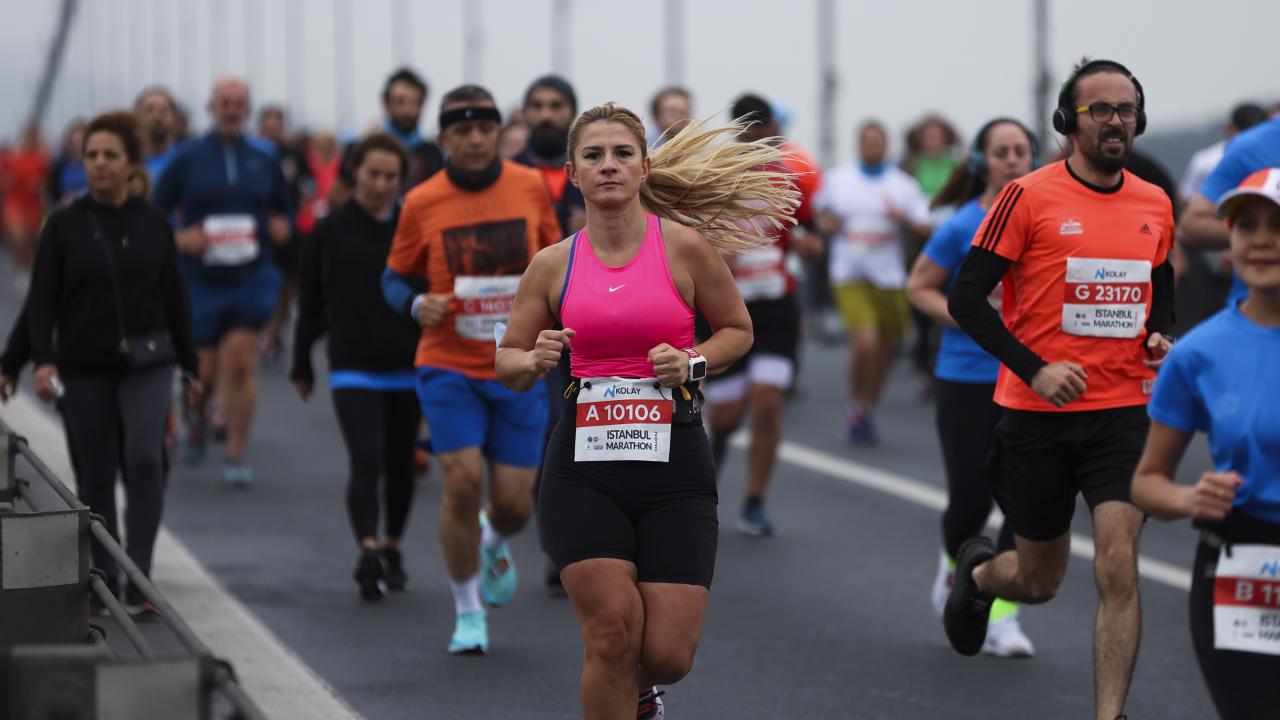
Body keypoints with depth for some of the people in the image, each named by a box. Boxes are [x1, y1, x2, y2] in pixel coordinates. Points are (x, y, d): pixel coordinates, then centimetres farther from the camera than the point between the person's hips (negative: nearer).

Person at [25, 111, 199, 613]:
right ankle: (103, 584, 15)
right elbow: (41, 299, -2)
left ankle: (138, 579, -14)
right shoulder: (64, 226, 0)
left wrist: (189, 365, 11)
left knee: (144, 458, -18)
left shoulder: (153, 224, 4)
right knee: (95, 476, 5)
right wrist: (43, 360, -15)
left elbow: (174, 298, 10)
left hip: (146, 363, 0)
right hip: (84, 368, 0)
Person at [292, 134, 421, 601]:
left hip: (408, 369, 2)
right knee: (366, 462, -16)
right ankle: (368, 552, -25)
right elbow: (311, 305, 8)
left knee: (400, 465, 13)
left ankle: (391, 549, 31)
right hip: (353, 368, -2)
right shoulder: (331, 231, 1)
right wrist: (302, 366, 11)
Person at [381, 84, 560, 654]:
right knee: (462, 482, -14)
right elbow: (394, 277, 5)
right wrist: (417, 304, -15)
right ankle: (467, 612, 5)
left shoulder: (530, 187, 0)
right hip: (449, 366, -2)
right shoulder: (422, 203, -4)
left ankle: (494, 544, 40)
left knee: (514, 501, 0)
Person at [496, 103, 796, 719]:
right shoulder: (553, 265, 4)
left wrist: (692, 364, -8)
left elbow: (737, 330, 11)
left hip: (672, 461, -1)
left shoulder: (684, 248, -1)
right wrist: (535, 361, -8)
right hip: (583, 465, 1)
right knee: (612, 635, -13)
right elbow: (507, 361, 14)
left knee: (667, 654, -5)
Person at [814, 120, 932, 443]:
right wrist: (826, 222, -2)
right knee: (865, 342, -21)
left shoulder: (903, 185, 3)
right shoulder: (836, 180, 5)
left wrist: (903, 219, -18)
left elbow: (925, 229, 0)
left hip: (890, 279, 2)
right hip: (850, 276, -2)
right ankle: (859, 408, -1)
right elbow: (823, 214, 20)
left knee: (885, 350, 10)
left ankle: (867, 414, 30)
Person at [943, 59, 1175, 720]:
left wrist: (1160, 337, 1)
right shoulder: (1029, 197, -8)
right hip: (1038, 415, -2)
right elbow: (966, 297, -8)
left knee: (1118, 568, -14)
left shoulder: (1155, 205, 7)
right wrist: (1035, 369, -16)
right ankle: (978, 573, 48)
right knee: (1039, 581, 11)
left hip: (1123, 410, 2)